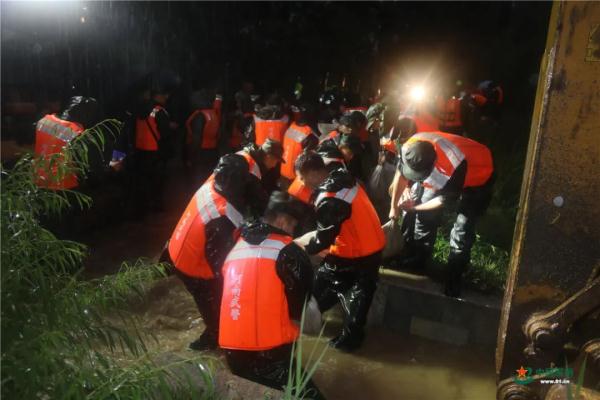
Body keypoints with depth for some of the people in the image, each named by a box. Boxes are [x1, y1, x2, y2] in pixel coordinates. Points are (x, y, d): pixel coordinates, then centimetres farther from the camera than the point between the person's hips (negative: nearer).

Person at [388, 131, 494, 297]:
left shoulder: (453, 166, -45)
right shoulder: (409, 148, -31)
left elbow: (445, 200, -26)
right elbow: (401, 176, -9)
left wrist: (414, 207, -14)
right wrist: (394, 207, 3)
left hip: (479, 176, -5)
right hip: (444, 173, 6)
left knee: (462, 232, -12)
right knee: (425, 215, 3)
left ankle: (453, 283, 1)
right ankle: (415, 260, 23)